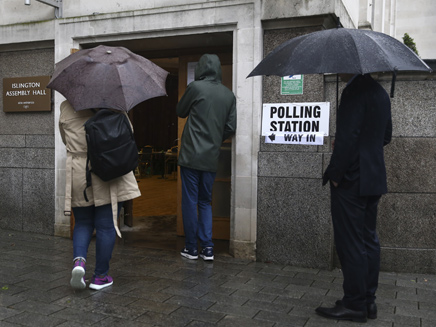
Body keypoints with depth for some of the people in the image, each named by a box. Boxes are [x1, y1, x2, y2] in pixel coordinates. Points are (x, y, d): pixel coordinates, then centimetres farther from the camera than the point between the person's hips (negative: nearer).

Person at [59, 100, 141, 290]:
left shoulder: (65, 108, 4)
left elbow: (66, 140, 15)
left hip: (78, 174, 2)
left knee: (83, 223, 18)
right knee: (106, 226, 6)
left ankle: (79, 260, -6)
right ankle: (100, 276, 13)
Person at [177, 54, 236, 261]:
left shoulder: (196, 87, -6)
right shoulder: (229, 95, 6)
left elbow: (180, 112, 7)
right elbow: (231, 127, 6)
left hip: (191, 155, -4)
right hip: (211, 158, 4)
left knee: (190, 201, 4)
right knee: (206, 201, 14)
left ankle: (191, 247, 11)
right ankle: (207, 248, 9)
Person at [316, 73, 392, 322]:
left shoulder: (355, 91, -14)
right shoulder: (380, 92, 15)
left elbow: (348, 136, -21)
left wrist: (335, 173, -15)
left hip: (352, 179, -10)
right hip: (374, 178, 10)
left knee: (350, 243, -2)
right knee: (368, 240, 14)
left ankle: (354, 305, 7)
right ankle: (369, 301, 23)